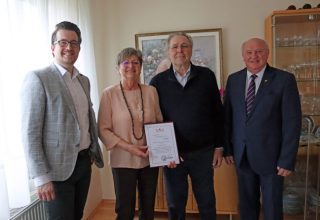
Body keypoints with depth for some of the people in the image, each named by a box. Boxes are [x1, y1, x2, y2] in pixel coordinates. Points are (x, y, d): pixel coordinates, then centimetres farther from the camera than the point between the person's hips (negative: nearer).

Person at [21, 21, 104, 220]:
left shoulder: (84, 80, 10)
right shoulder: (38, 78, -12)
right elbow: (30, 132, -15)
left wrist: (95, 151, 14)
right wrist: (41, 177, -17)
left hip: (84, 162, 7)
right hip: (58, 167, -6)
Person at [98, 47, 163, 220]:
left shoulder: (151, 91, 1)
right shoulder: (109, 94, -7)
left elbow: (160, 123, 8)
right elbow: (103, 130, -8)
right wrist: (129, 147, -17)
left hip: (150, 159, 3)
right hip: (123, 161, -3)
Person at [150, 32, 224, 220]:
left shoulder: (207, 76, 0)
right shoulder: (158, 81, -1)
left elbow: (218, 113, 2)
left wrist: (219, 146, 2)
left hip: (203, 152, 0)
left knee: (207, 203, 15)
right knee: (175, 204, 16)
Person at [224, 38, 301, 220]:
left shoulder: (284, 79, -8)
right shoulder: (234, 79, 4)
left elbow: (292, 122, -10)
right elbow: (228, 116, 7)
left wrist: (287, 160, -12)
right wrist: (228, 148, 5)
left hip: (270, 155, -3)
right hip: (241, 155, 4)